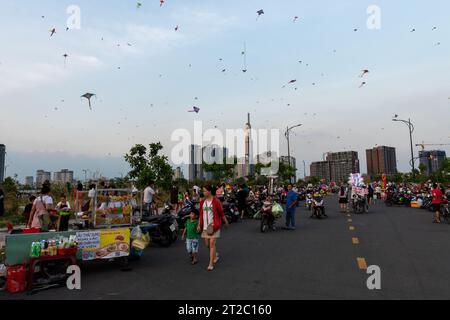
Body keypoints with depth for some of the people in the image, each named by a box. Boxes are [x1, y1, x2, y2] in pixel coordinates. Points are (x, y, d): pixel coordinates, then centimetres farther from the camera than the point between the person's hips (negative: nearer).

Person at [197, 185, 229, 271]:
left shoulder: (216, 201, -9)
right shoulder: (202, 202, 7)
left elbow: (221, 213, -2)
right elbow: (201, 214, 11)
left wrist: (226, 222, 5)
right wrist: (199, 225, 6)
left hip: (214, 225, -5)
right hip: (205, 226, 6)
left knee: (212, 244, -8)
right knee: (207, 244, 11)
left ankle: (211, 264, 1)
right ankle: (215, 255, 40)